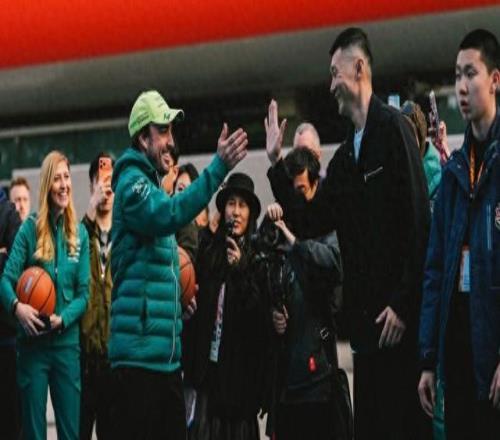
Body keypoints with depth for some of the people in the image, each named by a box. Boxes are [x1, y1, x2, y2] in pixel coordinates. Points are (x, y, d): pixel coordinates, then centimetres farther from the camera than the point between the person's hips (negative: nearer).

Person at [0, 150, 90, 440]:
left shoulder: (80, 233, 4)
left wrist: (63, 319, -14)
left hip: (67, 343, 2)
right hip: (33, 343, -2)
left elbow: (83, 293, 3)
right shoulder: (30, 228, -1)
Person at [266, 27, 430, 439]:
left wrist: (404, 304, -17)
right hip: (365, 318, 8)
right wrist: (277, 165, 9)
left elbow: (417, 218, -15)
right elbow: (316, 221, 15)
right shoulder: (344, 156, 16)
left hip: (398, 318, -8)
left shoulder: (394, 129, -9)